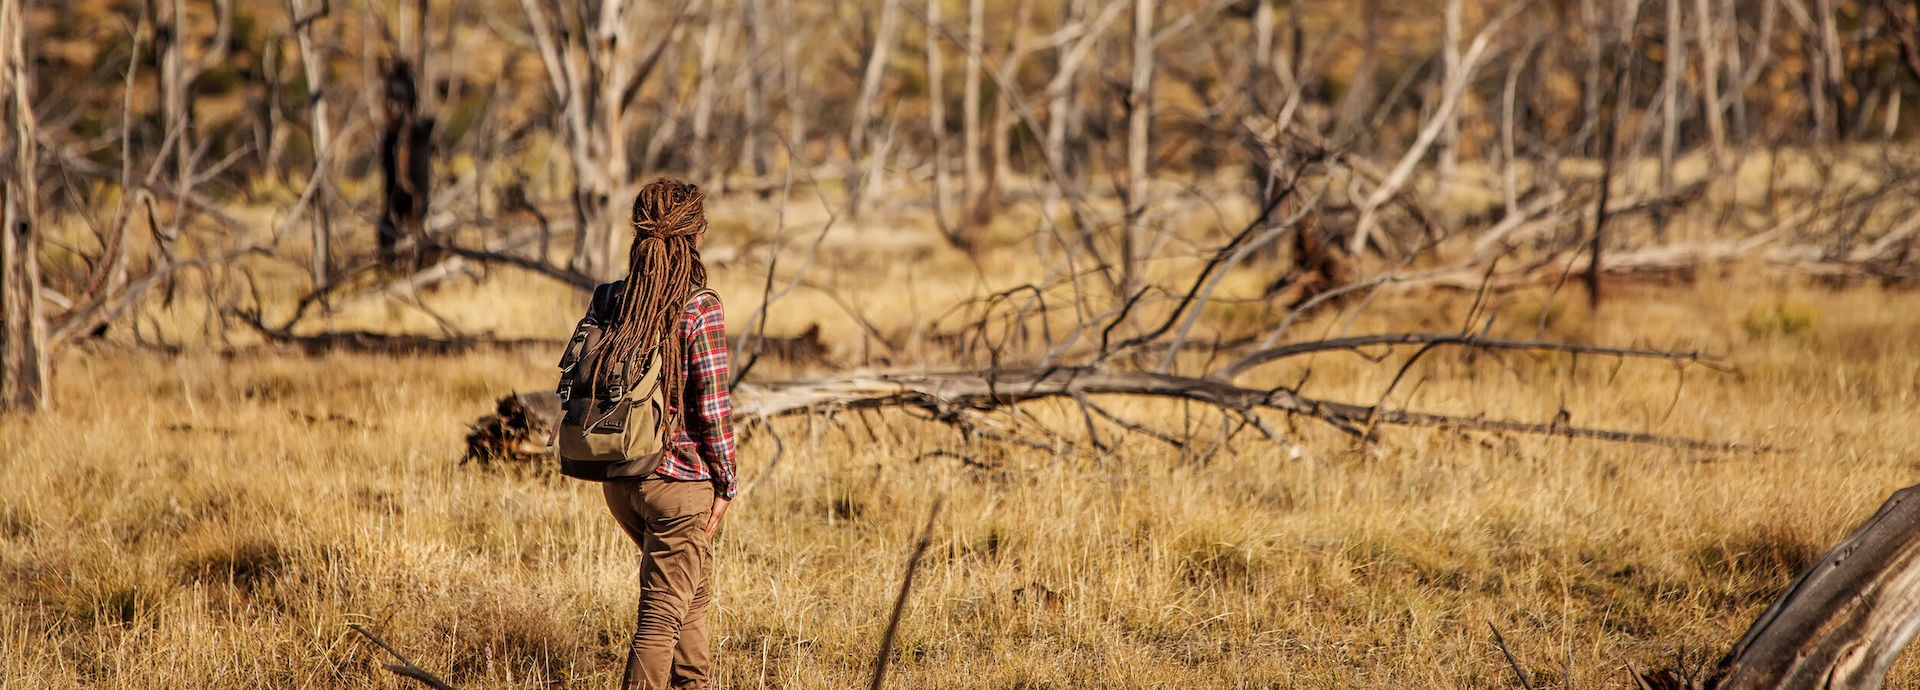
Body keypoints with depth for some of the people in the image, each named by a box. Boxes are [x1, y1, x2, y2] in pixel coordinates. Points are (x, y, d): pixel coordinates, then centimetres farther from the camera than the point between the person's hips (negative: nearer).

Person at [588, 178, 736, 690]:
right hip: (679, 478, -7)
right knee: (664, 608, 1)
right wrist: (725, 480, -5)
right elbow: (711, 402, -15)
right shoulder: (699, 307, -15)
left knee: (692, 591, 26)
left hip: (618, 477, 7)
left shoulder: (613, 299, 2)